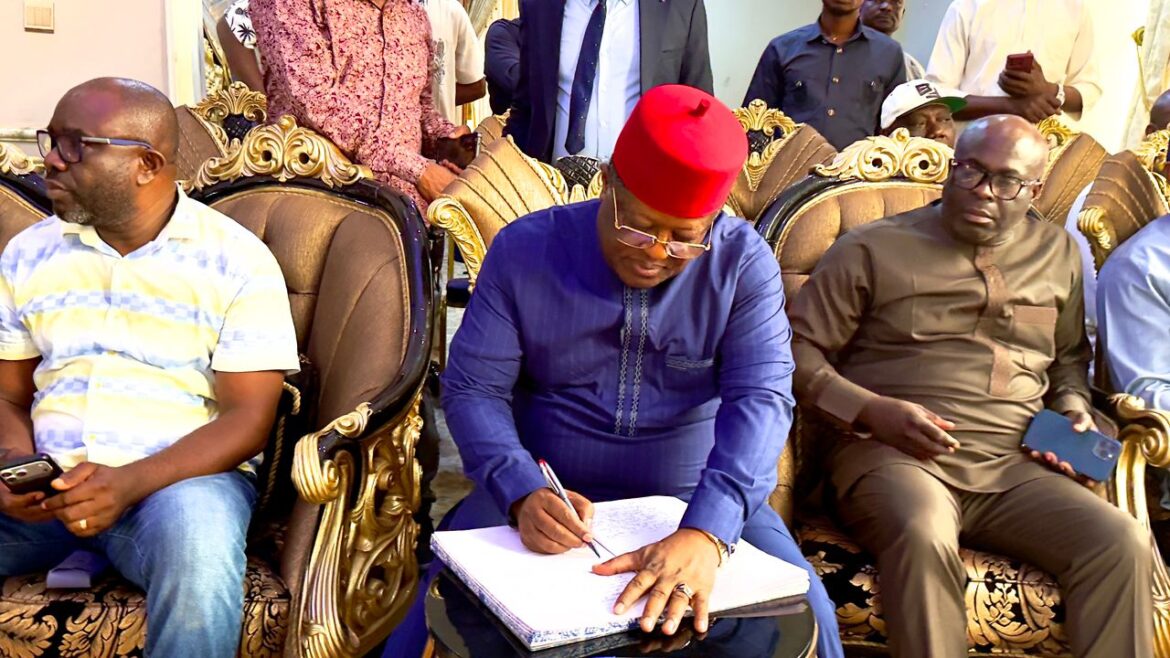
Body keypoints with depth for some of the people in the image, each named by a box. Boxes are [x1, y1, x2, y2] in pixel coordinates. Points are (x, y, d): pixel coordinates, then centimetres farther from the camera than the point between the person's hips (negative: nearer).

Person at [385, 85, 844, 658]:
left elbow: (760, 400, -19)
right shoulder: (524, 250, -6)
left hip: (695, 496, 1)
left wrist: (705, 533, -37)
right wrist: (522, 494, -26)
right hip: (547, 491, 0)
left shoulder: (743, 264, -8)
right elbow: (472, 388, -6)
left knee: (804, 611, -20)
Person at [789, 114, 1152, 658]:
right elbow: (797, 347, 1)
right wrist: (872, 410, -13)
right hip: (893, 455, -4)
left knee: (1122, 543, -22)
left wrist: (1072, 405, 13)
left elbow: (1070, 356, 35)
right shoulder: (873, 249, 5)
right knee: (924, 537, -37)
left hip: (1014, 468, 4)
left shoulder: (1057, 254, 21)